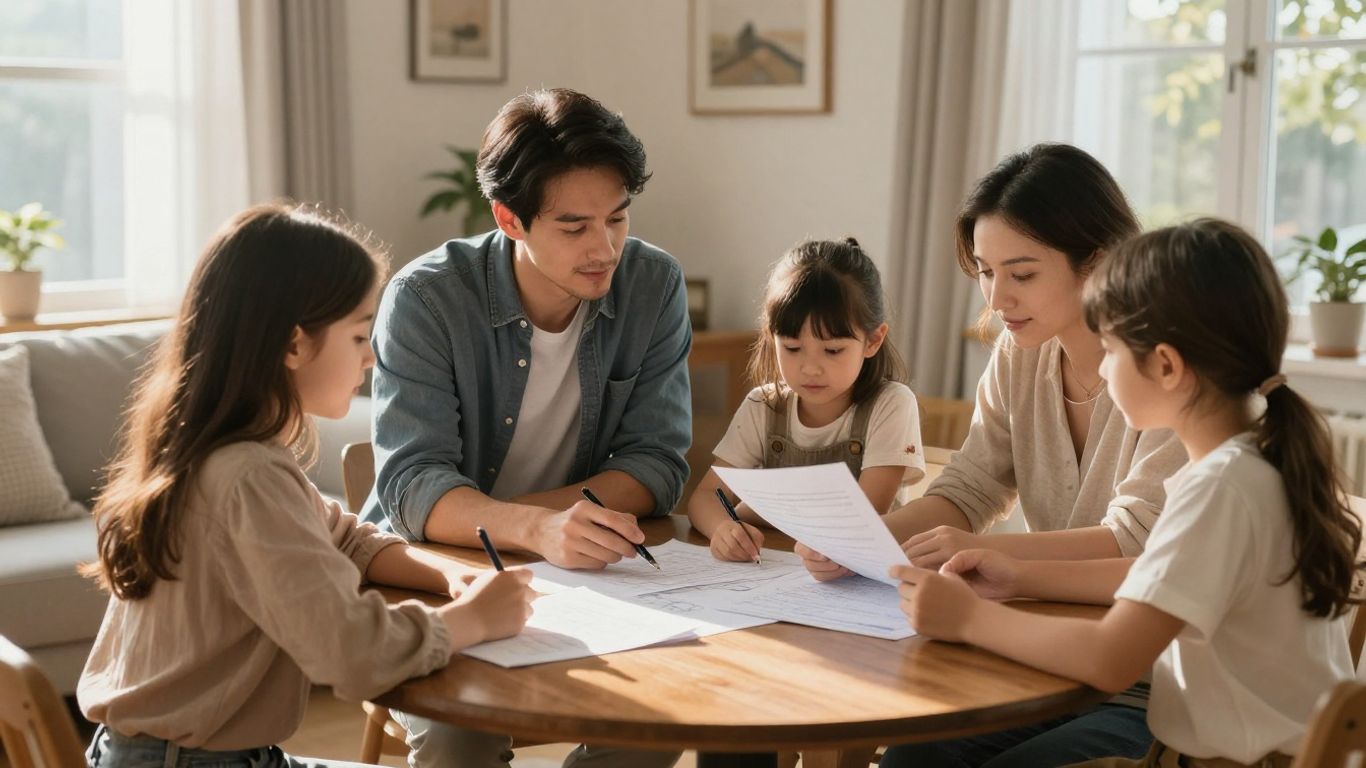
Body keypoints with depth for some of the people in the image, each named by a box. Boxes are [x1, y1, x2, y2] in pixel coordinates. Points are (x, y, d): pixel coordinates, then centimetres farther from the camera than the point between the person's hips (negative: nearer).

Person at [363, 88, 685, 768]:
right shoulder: (425, 298, -15)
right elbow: (411, 487, -21)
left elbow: (657, 464, -7)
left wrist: (483, 514, -19)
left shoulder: (655, 286, -5)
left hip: (583, 579, 4)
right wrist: (537, 528, -42)